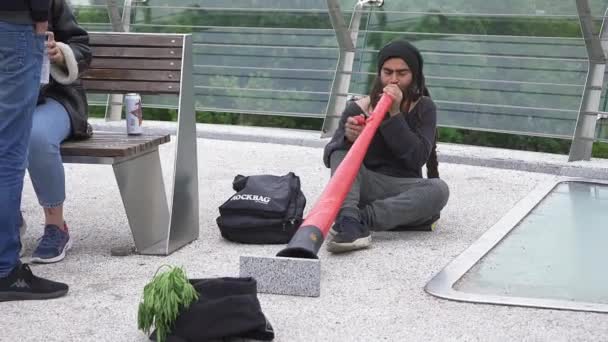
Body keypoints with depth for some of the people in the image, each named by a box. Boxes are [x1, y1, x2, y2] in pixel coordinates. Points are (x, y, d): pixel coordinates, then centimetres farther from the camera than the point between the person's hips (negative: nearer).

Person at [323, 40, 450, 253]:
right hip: (364, 188, 0)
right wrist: (347, 138, -28)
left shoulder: (423, 108, 2)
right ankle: (347, 220, -50)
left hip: (403, 192, 0)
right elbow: (330, 157, -6)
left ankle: (361, 218, -38)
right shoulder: (357, 109, 2)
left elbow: (417, 157, -13)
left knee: (438, 189, -30)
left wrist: (394, 115, -19)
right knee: (342, 151, -24)